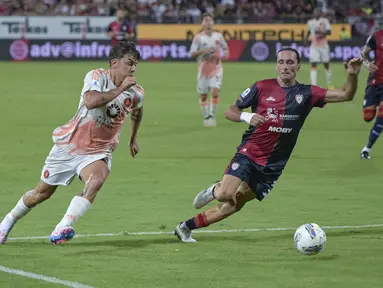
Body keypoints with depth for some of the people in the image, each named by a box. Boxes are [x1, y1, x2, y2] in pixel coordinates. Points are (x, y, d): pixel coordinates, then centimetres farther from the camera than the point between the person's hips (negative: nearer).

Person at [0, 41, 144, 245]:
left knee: (95, 181, -33)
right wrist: (120, 89, -36)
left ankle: (63, 228, -34)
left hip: (98, 151, 2)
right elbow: (91, 101, -40)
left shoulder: (136, 94, -5)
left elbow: (137, 112, 21)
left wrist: (133, 139, 30)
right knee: (42, 192, 12)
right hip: (69, 144, -2)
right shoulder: (97, 77, -18)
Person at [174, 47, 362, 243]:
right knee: (225, 195, -25)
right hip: (248, 154, -2)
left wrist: (352, 76, -23)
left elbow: (346, 95, -4)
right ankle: (214, 190, 11)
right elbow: (230, 111, 2)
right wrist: (247, 116, -20)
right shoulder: (262, 87, -3)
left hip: (273, 166, 2)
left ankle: (186, 227, 19)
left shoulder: (306, 94, 1)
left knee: (231, 208, 3)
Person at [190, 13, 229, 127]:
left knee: (215, 92, -17)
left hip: (216, 67, 0)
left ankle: (212, 116, -8)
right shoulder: (198, 37, -3)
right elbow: (192, 54, -7)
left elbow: (225, 48, 17)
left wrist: (225, 54, -5)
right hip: (203, 69, 0)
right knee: (203, 96, 6)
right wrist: (202, 51, -23)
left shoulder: (218, 36, 4)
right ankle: (206, 117, 22)